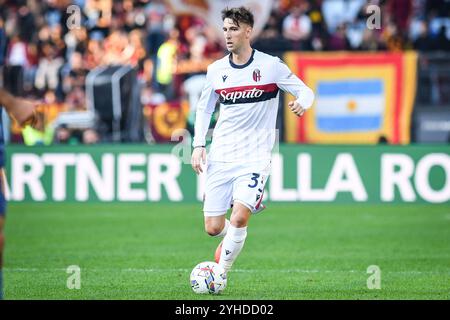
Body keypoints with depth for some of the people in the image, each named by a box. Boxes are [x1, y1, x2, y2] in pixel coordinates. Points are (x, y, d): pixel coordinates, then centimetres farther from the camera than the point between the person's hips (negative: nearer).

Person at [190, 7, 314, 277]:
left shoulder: (271, 65, -4)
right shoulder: (216, 70, 7)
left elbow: (306, 92, 1)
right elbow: (204, 108, 18)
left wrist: (301, 103, -24)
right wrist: (199, 145, 5)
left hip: (255, 158, -3)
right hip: (221, 157, 3)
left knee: (239, 219, -21)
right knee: (213, 228, 1)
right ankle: (231, 238, 37)